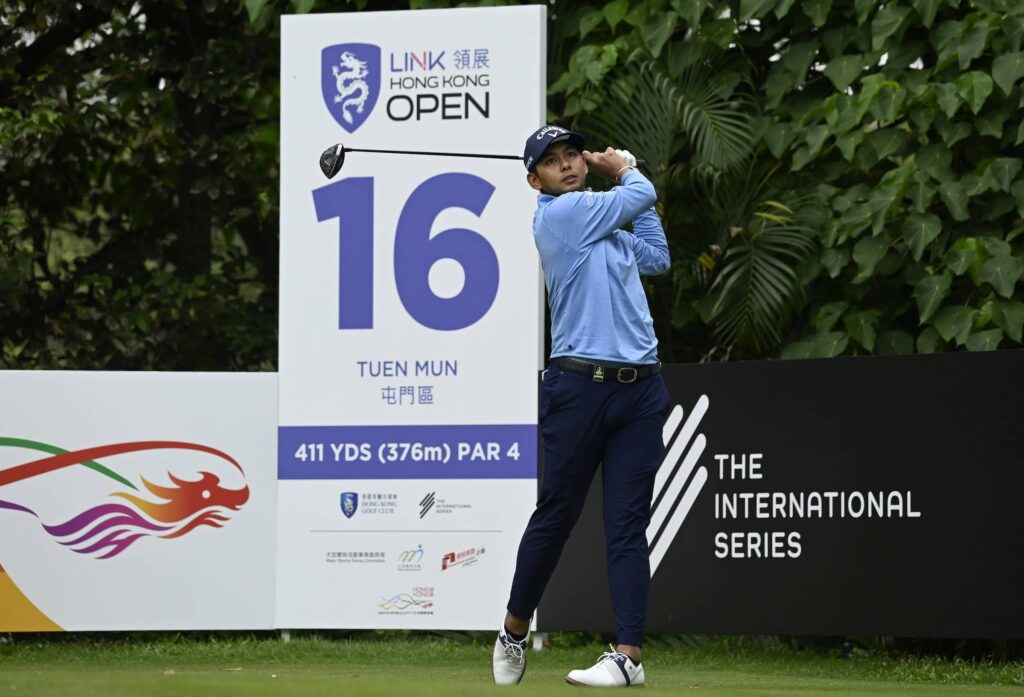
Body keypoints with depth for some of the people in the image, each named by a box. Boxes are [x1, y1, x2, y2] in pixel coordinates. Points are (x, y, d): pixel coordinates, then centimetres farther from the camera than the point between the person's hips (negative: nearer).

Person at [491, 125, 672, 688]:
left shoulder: (607, 226, 18)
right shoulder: (561, 214, -4)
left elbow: (657, 257, 31)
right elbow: (643, 195, 1)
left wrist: (618, 175, 28)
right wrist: (626, 172, 24)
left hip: (640, 390, 6)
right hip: (579, 386, -6)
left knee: (627, 526, -1)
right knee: (554, 515, 2)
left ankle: (628, 656, -5)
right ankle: (514, 633, 20)